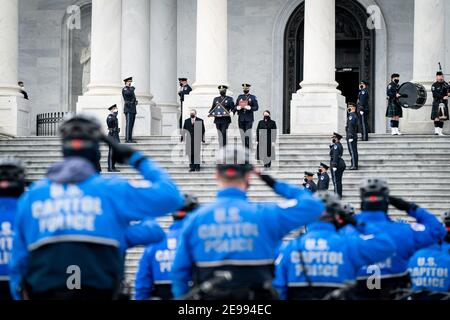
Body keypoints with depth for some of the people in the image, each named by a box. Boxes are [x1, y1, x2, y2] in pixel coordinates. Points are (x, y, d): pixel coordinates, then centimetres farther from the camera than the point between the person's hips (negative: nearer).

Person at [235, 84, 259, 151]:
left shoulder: (253, 97, 4)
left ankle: (249, 149, -9)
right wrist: (237, 108, -9)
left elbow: (256, 107, -1)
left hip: (249, 119, -4)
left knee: (248, 135, -11)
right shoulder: (240, 97, 14)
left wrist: (249, 108, -18)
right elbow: (235, 106, 14)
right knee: (242, 135, 6)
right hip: (241, 119, 4)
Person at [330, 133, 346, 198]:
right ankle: (339, 195, 20)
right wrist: (332, 144, 10)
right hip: (341, 164, 10)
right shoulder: (340, 145, 15)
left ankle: (337, 195, -6)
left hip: (336, 164, -10)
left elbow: (335, 156, -21)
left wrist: (334, 166, -24)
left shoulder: (336, 146, -15)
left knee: (336, 181, -6)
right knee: (339, 181, 15)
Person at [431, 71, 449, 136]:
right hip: (436, 103, -4)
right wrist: (443, 97, -20)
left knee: (442, 118, 3)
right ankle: (436, 131, -10)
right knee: (436, 118, -9)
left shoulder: (445, 84, 12)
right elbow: (435, 94, -12)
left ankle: (440, 131, 5)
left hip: (444, 103, 4)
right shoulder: (434, 85, -1)